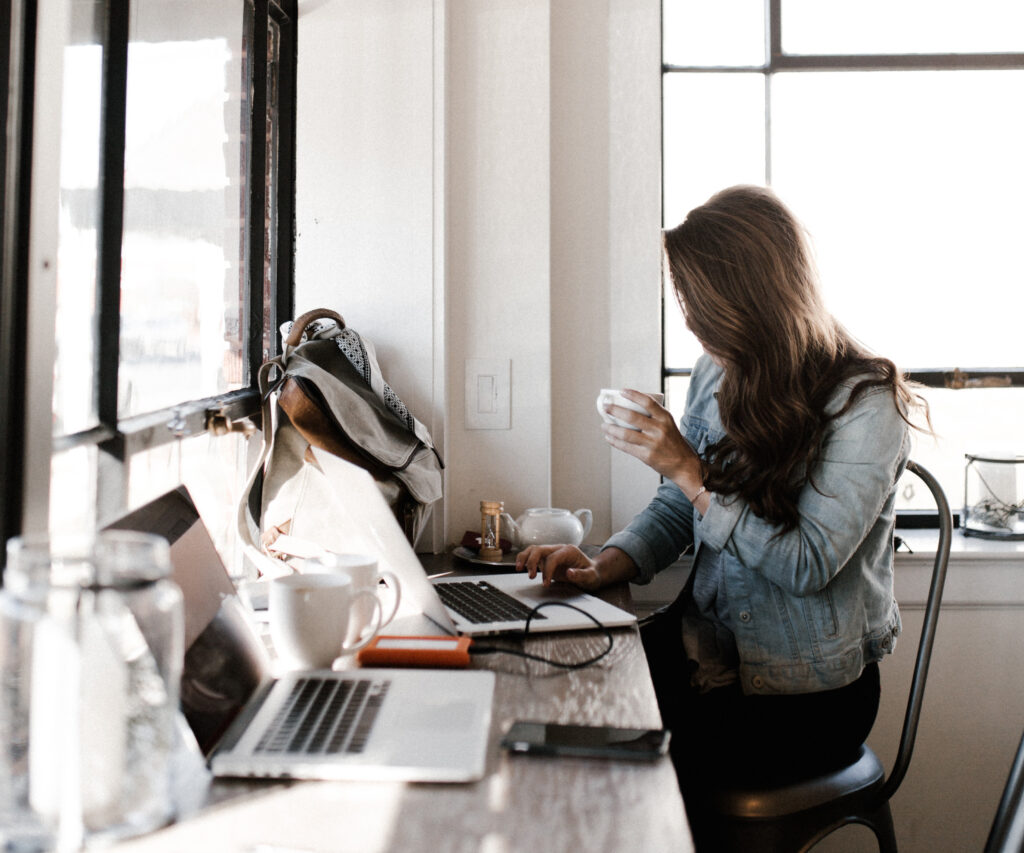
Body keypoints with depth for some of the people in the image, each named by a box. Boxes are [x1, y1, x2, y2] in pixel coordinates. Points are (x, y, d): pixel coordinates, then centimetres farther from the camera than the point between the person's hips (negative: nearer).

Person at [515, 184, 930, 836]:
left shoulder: (865, 402, -14)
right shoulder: (717, 375, 5)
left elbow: (808, 565, -19)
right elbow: (674, 512, 10)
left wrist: (691, 469, -21)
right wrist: (604, 568, -9)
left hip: (809, 690, -6)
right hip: (707, 647, 6)